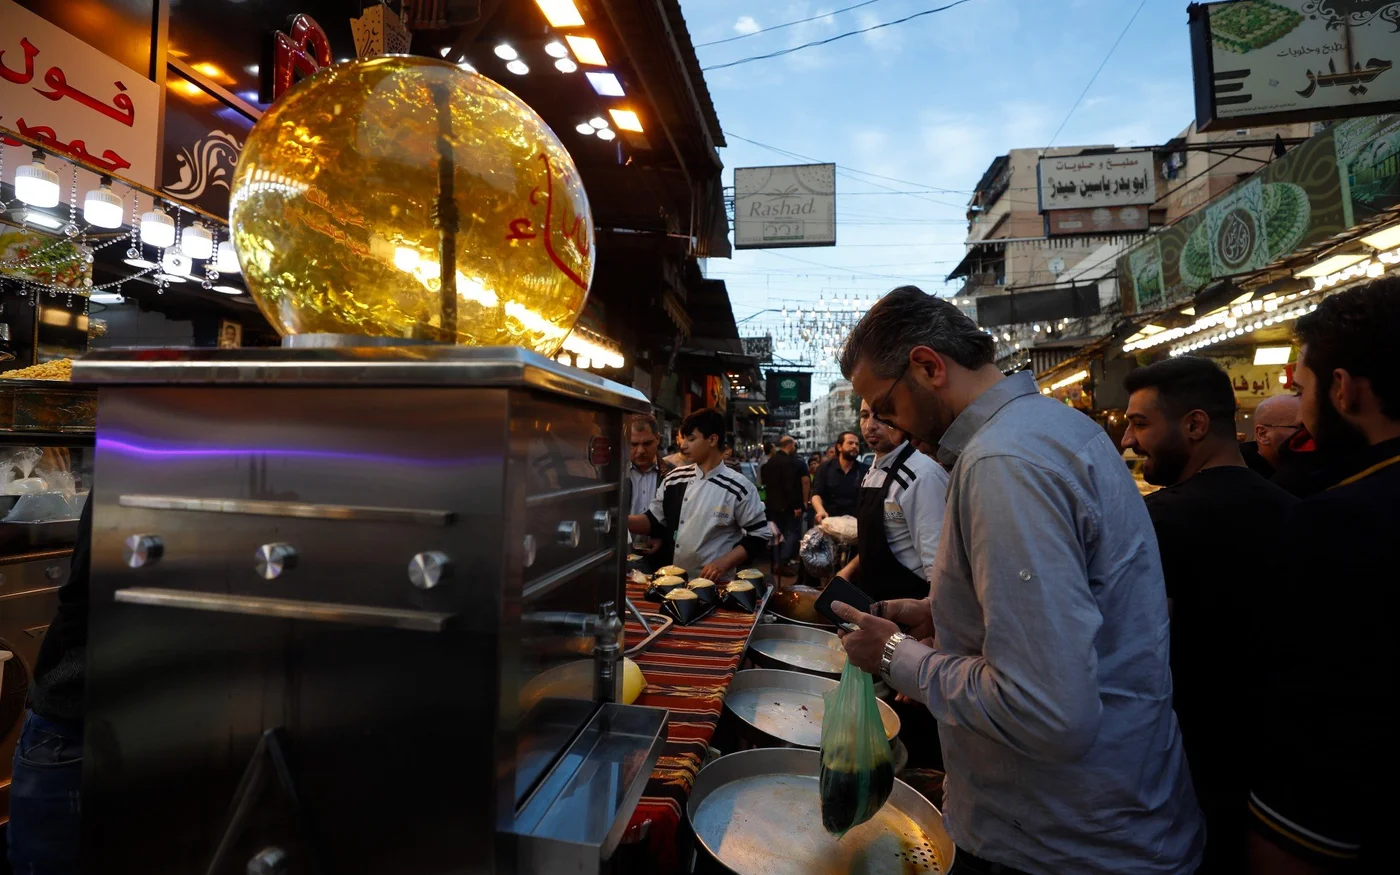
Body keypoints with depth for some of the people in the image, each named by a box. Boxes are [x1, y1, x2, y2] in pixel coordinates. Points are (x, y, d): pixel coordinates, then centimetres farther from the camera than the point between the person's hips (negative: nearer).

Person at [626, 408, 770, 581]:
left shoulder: (738, 488, -12)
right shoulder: (674, 479, 1)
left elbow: (758, 536, -8)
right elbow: (653, 521, 9)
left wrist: (724, 563, -18)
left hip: (717, 584, -3)